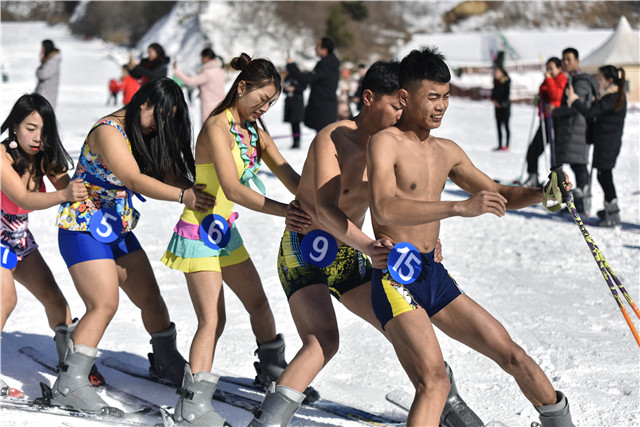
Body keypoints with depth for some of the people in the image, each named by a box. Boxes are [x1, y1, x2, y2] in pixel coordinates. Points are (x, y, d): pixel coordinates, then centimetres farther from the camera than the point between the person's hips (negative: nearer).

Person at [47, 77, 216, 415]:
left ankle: (166, 361, 34)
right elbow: (134, 180, -32)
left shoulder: (146, 136, 8)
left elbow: (169, 174, 1)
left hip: (117, 230, 9)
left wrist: (199, 194, -18)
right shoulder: (108, 131, -20)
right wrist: (182, 195, -39)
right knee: (104, 304, -19)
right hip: (83, 227, -9)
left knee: (150, 297, 13)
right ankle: (69, 385, -17)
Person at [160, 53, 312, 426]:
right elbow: (233, 189, -28)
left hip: (227, 231, 9)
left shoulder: (253, 129, 8)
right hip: (200, 231, -9)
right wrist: (283, 211, -35)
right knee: (213, 318, -15)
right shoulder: (218, 126, -19)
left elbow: (286, 173, 2)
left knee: (258, 302, 19)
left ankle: (273, 370, 39)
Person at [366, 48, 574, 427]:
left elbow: (496, 194, 25)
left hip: (436, 277, 7)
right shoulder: (386, 143, -11)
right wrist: (461, 207, -35)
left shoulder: (447, 152, 13)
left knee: (510, 353, 13)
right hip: (396, 278, -7)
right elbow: (385, 210, -28)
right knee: (434, 381, -25)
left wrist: (540, 194, 5)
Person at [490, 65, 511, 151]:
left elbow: (507, 93, -10)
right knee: (498, 126, 6)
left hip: (505, 105, -7)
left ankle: (507, 146, -4)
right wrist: (494, 100, 0)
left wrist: (501, 103, -13)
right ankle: (500, 145, 10)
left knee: (506, 125, -5)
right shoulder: (496, 82, 13)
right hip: (497, 106, 7)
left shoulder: (506, 81, -8)